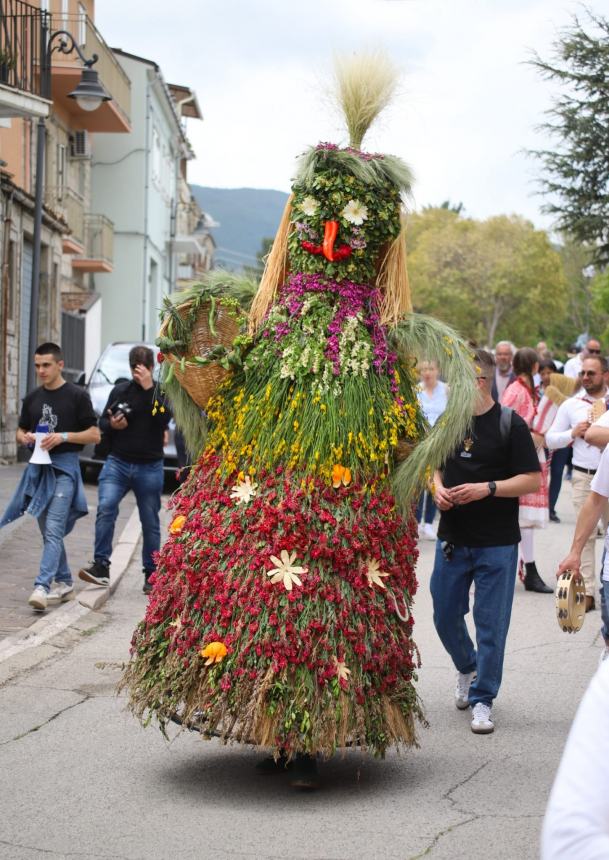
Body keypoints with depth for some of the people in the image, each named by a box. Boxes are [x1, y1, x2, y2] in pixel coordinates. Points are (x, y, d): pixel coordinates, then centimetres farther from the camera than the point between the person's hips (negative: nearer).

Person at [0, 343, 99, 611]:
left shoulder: (77, 395, -3)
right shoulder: (32, 398, 13)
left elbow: (94, 435, -4)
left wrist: (63, 436, -18)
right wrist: (24, 437, -3)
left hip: (64, 467, -6)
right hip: (38, 467, 6)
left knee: (53, 530, -15)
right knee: (47, 531, 11)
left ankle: (42, 587, -23)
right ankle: (64, 584, 22)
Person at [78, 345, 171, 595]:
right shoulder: (120, 391, 8)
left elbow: (163, 419, -18)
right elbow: (102, 422, 16)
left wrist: (149, 388, -20)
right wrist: (111, 425, -7)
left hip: (149, 468, -1)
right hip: (118, 462, 1)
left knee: (150, 522, 5)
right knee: (105, 508, -19)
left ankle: (151, 574, 16)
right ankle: (101, 566, -19)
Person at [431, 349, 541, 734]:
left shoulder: (510, 424, -9)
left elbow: (533, 480, -10)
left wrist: (487, 488, -21)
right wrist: (438, 486, -3)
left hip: (496, 544, -5)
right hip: (452, 539, 5)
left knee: (491, 623, 0)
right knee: (445, 615, 12)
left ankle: (482, 699, 12)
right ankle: (467, 669, 39)